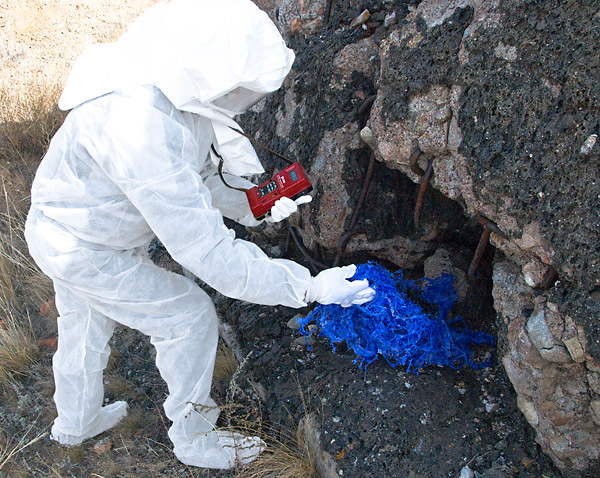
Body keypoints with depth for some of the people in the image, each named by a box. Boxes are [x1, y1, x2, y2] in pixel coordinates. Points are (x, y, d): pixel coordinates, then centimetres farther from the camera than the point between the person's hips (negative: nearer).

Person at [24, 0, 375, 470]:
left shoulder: (176, 90, -12)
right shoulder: (142, 133, -42)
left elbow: (196, 177, 5)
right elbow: (207, 251, -39)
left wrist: (250, 207, -6)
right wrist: (309, 287, -37)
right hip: (83, 251, -9)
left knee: (84, 324, 27)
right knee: (189, 317, 1)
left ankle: (77, 421, 56)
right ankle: (194, 440, 24)